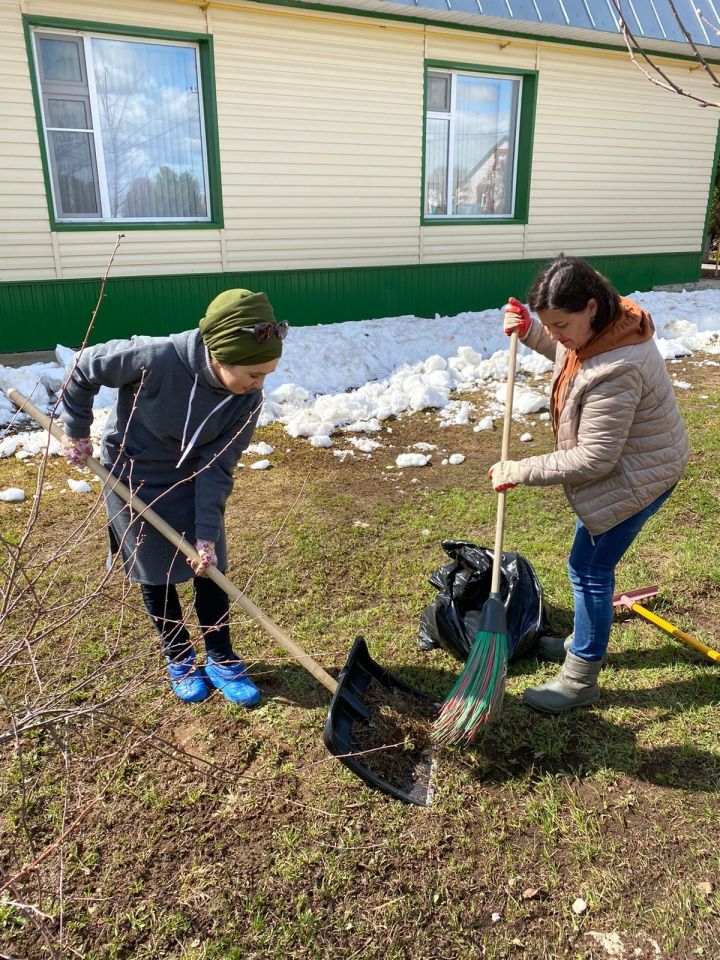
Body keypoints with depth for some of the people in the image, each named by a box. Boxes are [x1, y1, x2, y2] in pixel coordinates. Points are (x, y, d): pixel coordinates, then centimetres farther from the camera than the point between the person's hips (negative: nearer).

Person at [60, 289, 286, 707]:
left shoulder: (248, 399, -23)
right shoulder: (153, 358, -35)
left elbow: (217, 467, -17)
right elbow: (84, 369, -17)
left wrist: (207, 533, -20)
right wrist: (76, 433, -7)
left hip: (193, 480, 3)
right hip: (134, 477, -2)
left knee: (210, 566, 5)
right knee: (156, 573, 9)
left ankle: (221, 658, 25)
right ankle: (180, 659, 30)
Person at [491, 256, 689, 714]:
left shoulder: (616, 370, -36)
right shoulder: (602, 326, -7)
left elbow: (592, 459, -30)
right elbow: (566, 351, 18)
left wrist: (519, 471, -24)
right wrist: (528, 331, -2)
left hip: (636, 478, -10)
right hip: (621, 462, 10)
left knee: (590, 569, -1)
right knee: (591, 563, 21)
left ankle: (581, 680, 16)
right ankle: (585, 642, 42)